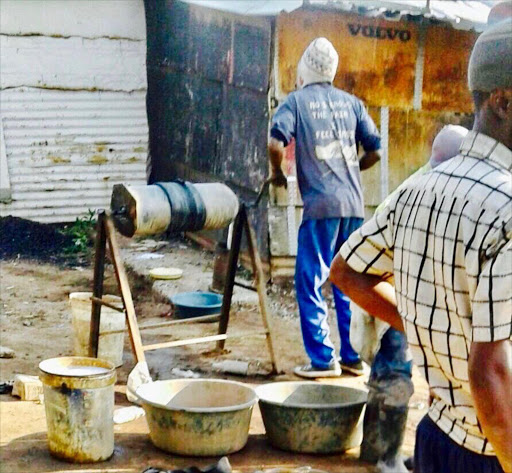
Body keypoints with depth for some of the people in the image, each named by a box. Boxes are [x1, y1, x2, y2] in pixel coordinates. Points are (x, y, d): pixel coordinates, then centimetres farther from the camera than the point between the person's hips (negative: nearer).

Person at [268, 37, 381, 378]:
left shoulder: (297, 101, 2)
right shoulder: (351, 103, 12)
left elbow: (276, 144, -13)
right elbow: (375, 151, 10)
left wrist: (278, 173, 5)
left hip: (320, 205, -4)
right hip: (354, 204, 5)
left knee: (310, 283, 2)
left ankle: (323, 359, 0)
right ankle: (354, 357, 16)